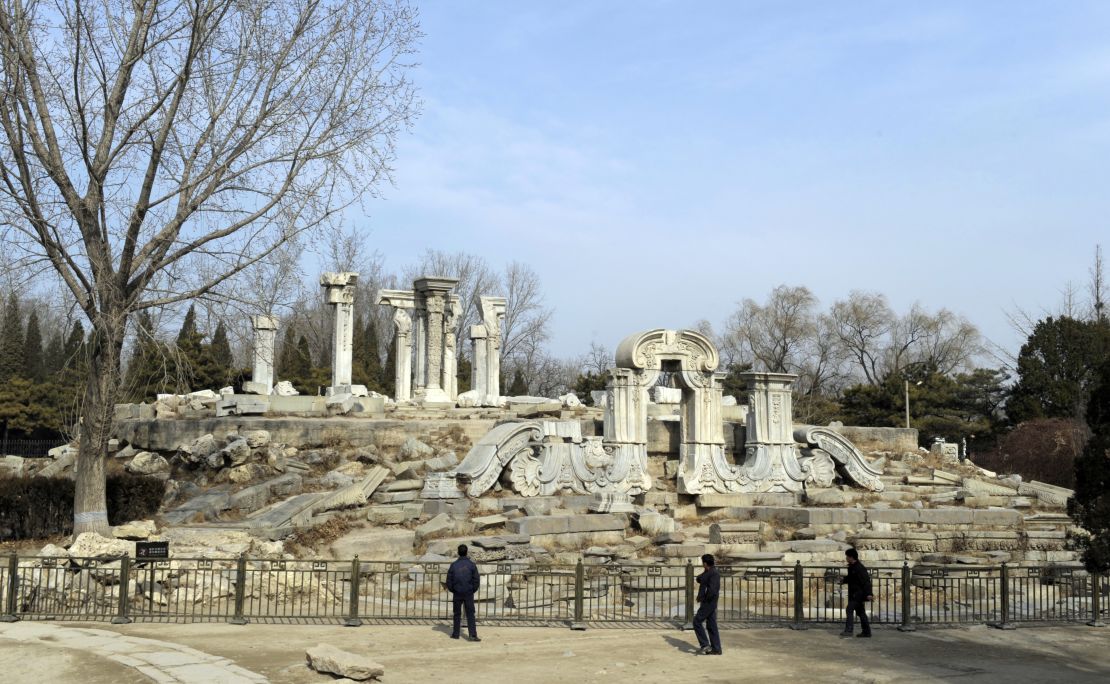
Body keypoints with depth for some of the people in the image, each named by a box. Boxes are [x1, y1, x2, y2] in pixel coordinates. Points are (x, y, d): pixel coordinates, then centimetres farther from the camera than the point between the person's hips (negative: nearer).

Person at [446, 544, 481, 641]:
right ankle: (473, 635, -10)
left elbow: (449, 581, 1)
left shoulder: (454, 565, -2)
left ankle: (455, 634, 17)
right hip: (469, 593, -1)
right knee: (470, 614, 0)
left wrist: (452, 590, 16)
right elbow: (476, 580, -3)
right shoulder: (471, 564, -4)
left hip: (457, 594, 1)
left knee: (457, 614, 13)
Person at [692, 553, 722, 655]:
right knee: (711, 625, 10)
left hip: (708, 603, -10)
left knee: (697, 622, -4)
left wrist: (704, 599, -14)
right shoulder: (708, 572, 12)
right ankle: (716, 649, 12)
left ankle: (705, 645, -2)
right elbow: (699, 579, 21)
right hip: (709, 603, 10)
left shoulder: (713, 574, -18)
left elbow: (712, 590, -26)